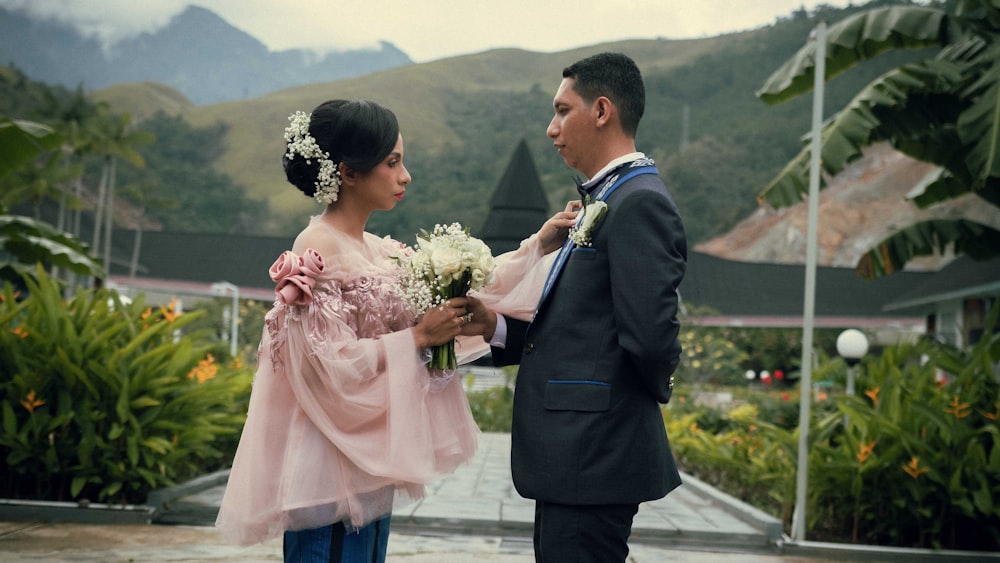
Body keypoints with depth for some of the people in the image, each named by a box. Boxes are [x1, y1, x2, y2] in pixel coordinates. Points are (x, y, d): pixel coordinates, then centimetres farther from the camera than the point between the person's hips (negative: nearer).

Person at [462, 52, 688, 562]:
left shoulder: (640, 204, -15)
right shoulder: (604, 201, 18)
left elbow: (650, 334, -23)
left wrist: (655, 387, -4)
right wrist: (497, 326, 5)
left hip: (593, 459, -10)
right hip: (575, 457, 10)